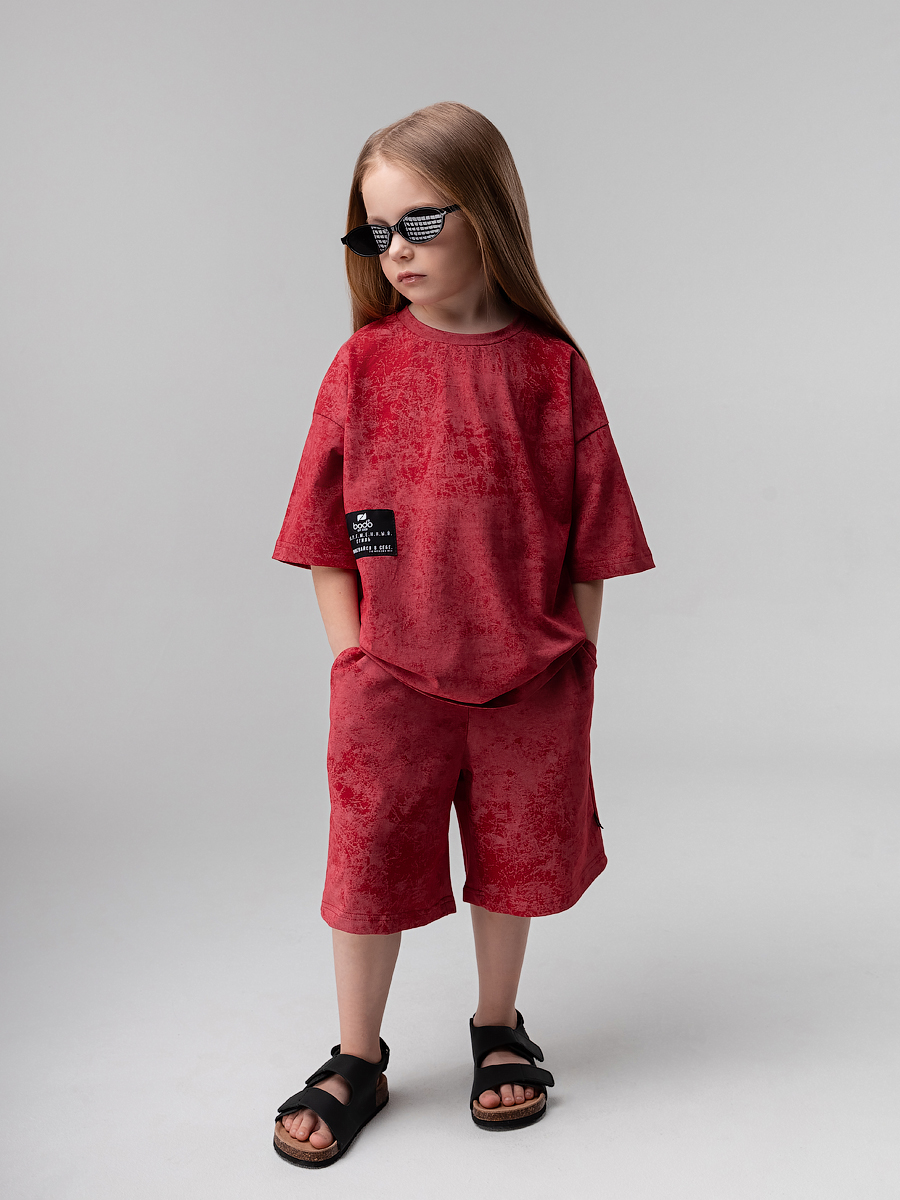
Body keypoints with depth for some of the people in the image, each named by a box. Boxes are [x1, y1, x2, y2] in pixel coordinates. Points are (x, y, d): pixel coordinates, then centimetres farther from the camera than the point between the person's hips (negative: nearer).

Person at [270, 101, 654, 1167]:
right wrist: (349, 653, -3)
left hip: (527, 676, 1)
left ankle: (499, 1029, 41)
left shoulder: (550, 366, -3)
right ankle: (357, 1061, 32)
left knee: (514, 853, 16)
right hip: (392, 672, 0)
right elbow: (325, 531, 2)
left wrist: (574, 659, 0)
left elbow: (590, 534, 1)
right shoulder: (364, 362, -2)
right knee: (371, 859, 10)